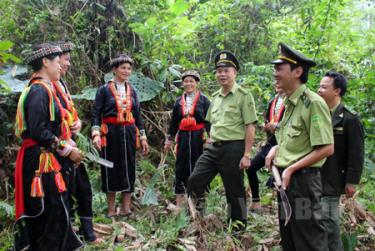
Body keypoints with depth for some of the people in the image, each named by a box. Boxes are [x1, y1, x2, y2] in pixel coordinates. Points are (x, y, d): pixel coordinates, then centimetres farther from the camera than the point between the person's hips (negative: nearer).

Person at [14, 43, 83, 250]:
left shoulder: (42, 89, 14)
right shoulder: (40, 91, -16)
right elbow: (38, 131, -23)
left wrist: (70, 146, 10)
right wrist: (67, 150, -14)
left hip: (44, 160, 10)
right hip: (41, 162, -10)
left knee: (51, 215, 17)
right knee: (53, 215, -3)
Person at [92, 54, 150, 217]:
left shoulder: (132, 91, 12)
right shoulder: (104, 90, 0)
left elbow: (138, 115, 14)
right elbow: (96, 113, -6)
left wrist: (143, 137, 9)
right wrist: (96, 134, -19)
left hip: (129, 133, 4)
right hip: (111, 134, -4)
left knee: (129, 168, 4)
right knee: (111, 169, 2)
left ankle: (126, 208, 13)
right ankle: (111, 210, 13)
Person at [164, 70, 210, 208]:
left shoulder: (203, 100, 0)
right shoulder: (179, 101, 12)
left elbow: (208, 120, -5)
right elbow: (174, 122, 16)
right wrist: (169, 140, 16)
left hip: (198, 137, -3)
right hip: (183, 137, 3)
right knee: (181, 167, 4)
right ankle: (179, 202, 11)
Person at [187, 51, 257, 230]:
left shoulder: (243, 95, -8)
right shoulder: (215, 97, 13)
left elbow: (250, 127, -12)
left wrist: (246, 155, -15)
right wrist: (210, 146, 17)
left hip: (233, 148, -6)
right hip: (213, 148, 7)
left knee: (234, 190, 6)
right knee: (194, 181, 3)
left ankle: (239, 225, 24)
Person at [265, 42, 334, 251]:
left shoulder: (313, 103, -17)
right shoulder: (289, 103, 11)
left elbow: (326, 149, -20)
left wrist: (291, 170, -18)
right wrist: (276, 149, 5)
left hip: (303, 181, -9)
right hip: (285, 179, 9)